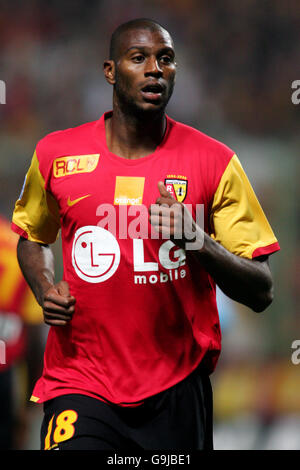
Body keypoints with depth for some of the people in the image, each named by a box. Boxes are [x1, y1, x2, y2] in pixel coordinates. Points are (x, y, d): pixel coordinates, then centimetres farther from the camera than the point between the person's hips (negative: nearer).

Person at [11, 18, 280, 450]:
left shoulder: (215, 162, -2)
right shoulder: (56, 153, 4)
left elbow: (261, 293, -4)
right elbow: (32, 237, 23)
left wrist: (196, 240, -20)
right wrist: (45, 290, 3)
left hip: (177, 390, 0)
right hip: (79, 379, 0)